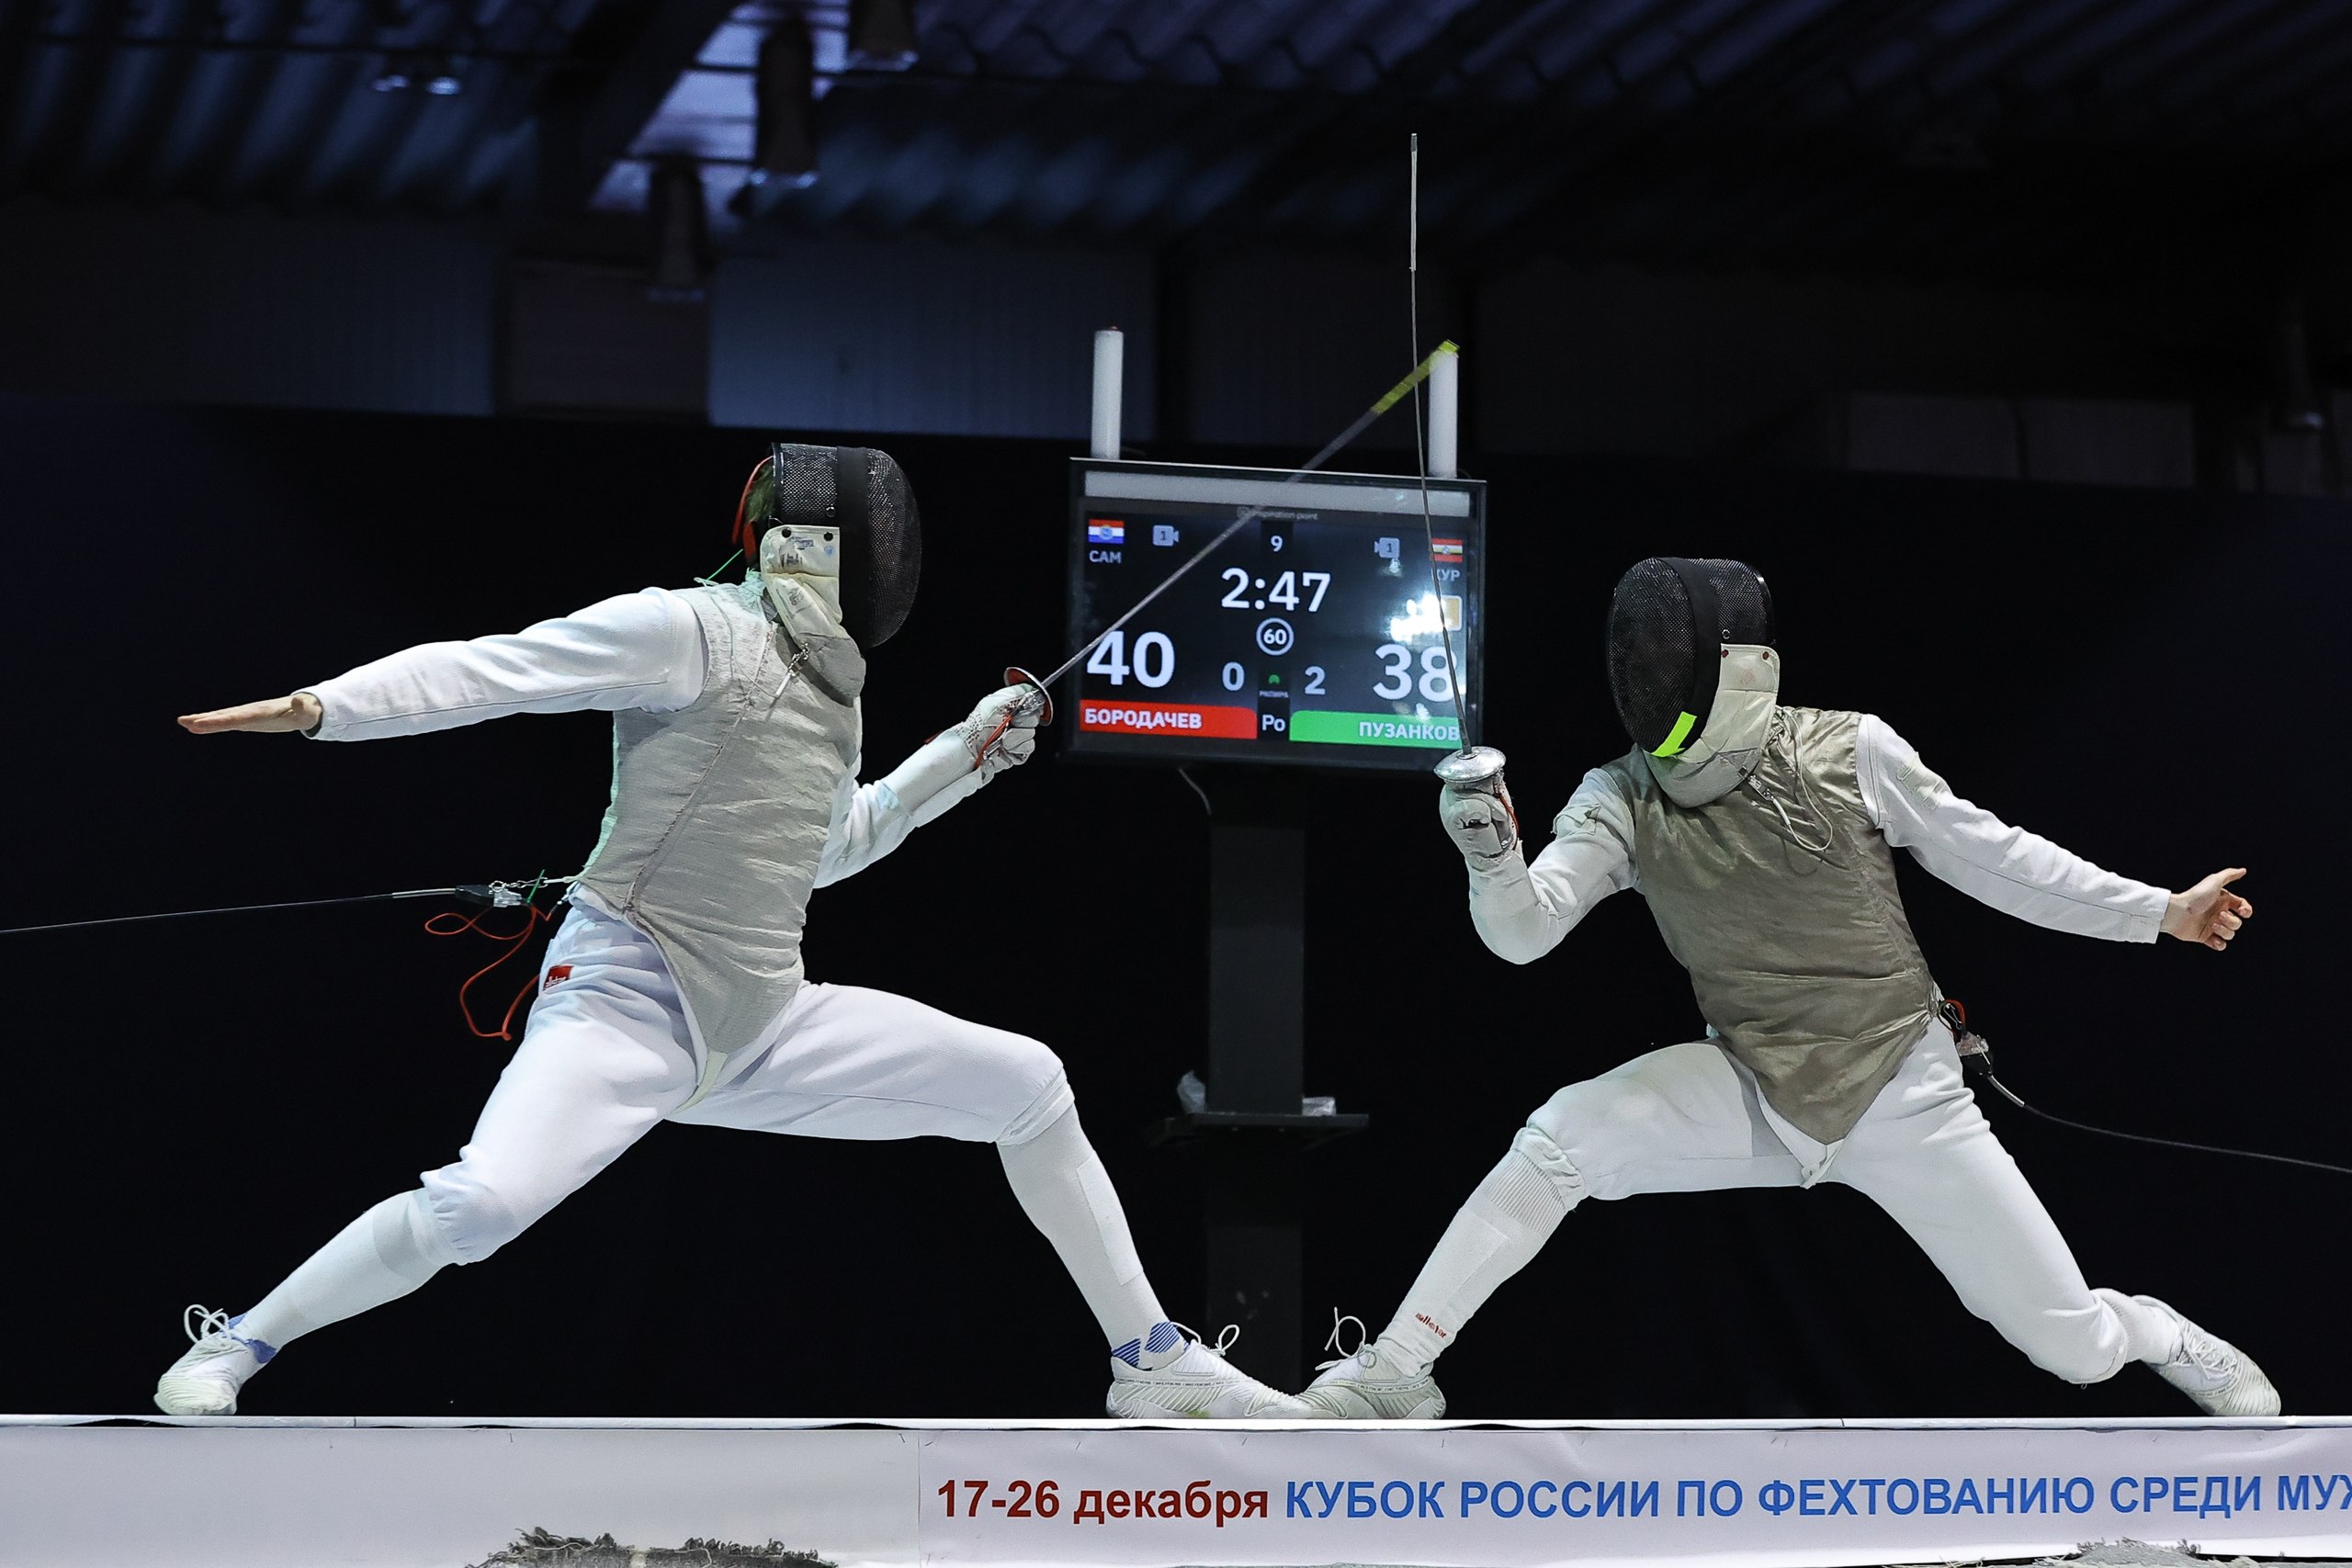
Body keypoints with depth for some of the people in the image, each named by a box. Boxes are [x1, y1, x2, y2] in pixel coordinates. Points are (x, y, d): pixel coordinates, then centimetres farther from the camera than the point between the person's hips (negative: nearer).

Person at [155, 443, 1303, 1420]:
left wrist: (964, 754, 26)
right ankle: (229, 1355, -13)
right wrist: (319, 707, -29)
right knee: (481, 1205, -33)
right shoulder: (694, 630, -11)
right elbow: (486, 669, -17)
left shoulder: (820, 682, 14)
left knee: (1029, 1087, 5)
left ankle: (1151, 1360, 15)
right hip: (627, 1003, -8)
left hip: (759, 1027, 8)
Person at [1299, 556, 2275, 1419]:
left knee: (2075, 1350, -3)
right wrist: (1489, 854, -44)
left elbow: (1990, 858, -2)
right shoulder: (1621, 800, -10)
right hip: (1752, 1095, 2)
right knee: (1556, 1142, -23)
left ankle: (2154, 1334, 34)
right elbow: (1524, 933, -22)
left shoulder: (1850, 753, -14)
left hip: (1903, 1098, -1)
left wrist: (2161, 912, 0)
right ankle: (1394, 1373, -13)